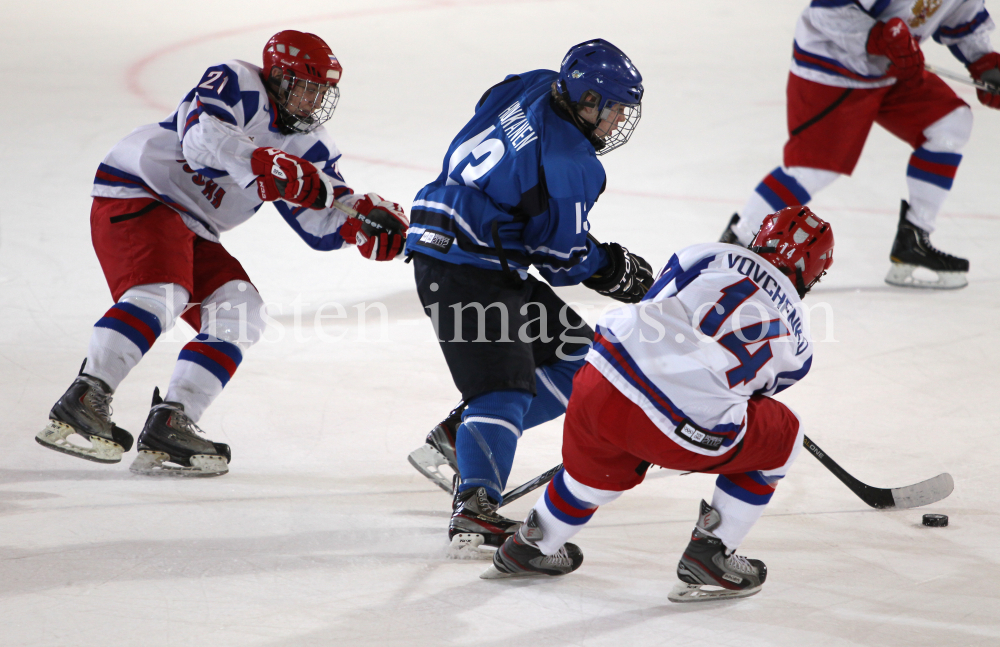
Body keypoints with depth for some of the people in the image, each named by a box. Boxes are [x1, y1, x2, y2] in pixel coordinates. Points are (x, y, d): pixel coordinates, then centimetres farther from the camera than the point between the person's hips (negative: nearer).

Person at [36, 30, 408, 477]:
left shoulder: (309, 147, 10)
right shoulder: (236, 84, -12)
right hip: (134, 191, -9)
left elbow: (322, 224, 6)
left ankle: (169, 425, -12)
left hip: (193, 230, 9)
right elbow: (202, 135, -31)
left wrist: (366, 217, -14)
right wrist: (262, 163, -44)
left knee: (239, 314, -4)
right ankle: (83, 401, -36)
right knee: (162, 291, -30)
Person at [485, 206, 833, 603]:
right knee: (782, 439, 24)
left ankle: (531, 547, 50)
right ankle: (709, 557, 21)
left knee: (602, 466, 36)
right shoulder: (795, 345, 18)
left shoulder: (710, 256, 19)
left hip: (601, 388, 3)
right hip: (688, 434, -3)